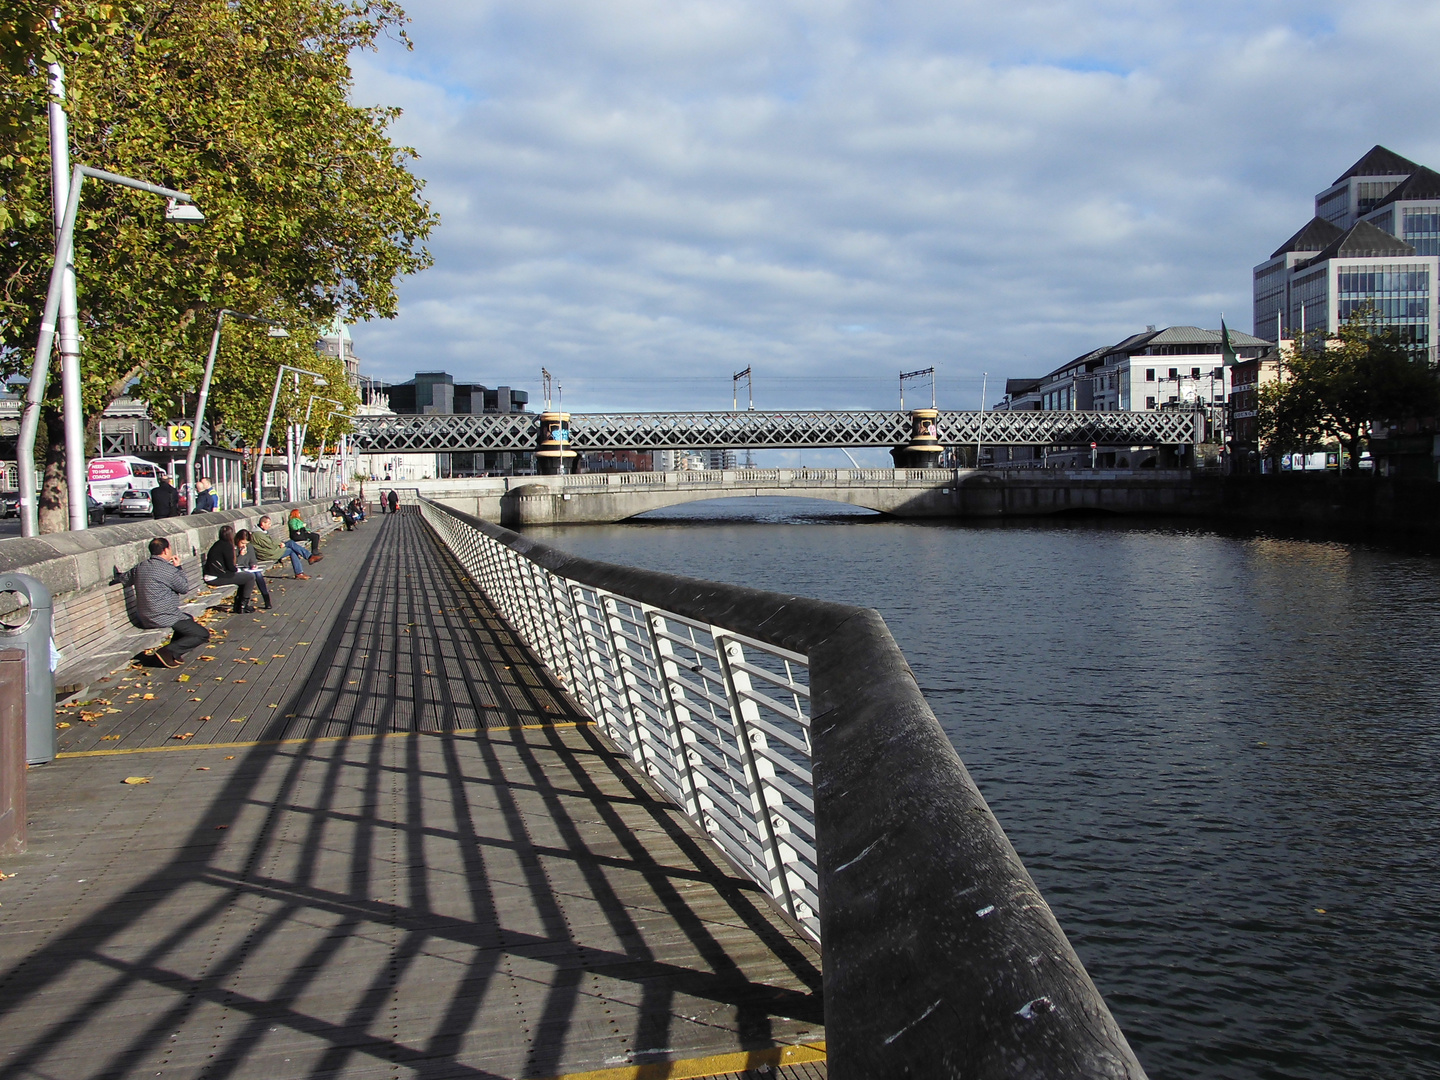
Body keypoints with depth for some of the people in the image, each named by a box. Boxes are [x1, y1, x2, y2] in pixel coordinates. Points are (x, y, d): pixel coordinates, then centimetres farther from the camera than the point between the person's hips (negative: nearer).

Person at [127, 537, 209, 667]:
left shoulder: (141, 567, 4)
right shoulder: (168, 569, -18)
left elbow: (126, 579, 22)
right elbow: (185, 588, -5)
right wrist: (178, 567, 6)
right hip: (165, 618, -9)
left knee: (188, 618, 32)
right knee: (203, 634, -3)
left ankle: (174, 652, 19)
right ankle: (168, 652, -14)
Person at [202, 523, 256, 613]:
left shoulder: (218, 544, 15)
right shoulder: (227, 546, -13)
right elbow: (230, 567, -13)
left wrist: (235, 568, 15)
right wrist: (237, 569, 5)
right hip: (217, 578, -10)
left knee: (244, 577, 23)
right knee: (250, 577, -4)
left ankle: (238, 605, 21)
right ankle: (244, 605, 3)